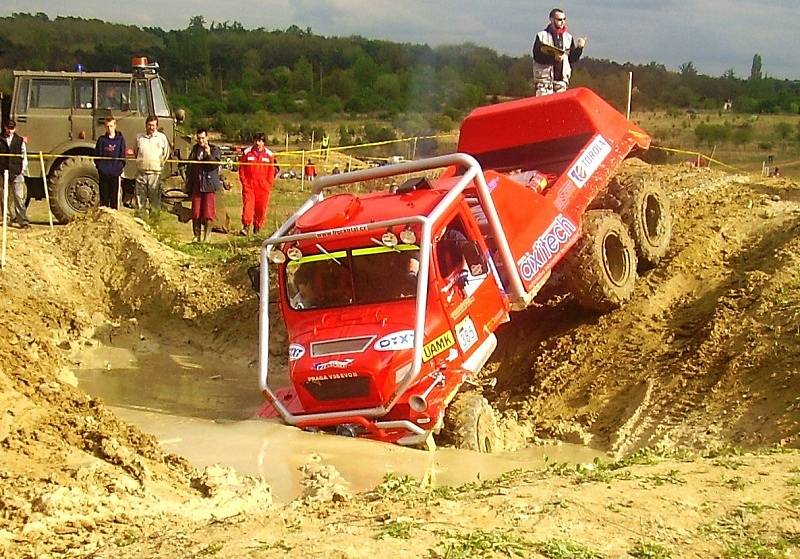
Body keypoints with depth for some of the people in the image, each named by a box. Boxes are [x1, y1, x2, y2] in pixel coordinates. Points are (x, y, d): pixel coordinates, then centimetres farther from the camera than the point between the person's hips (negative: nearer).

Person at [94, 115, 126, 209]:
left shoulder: (120, 139, 4)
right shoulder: (101, 139, 7)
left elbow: (122, 156, 6)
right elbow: (96, 155, 9)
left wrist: (120, 167, -4)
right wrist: (99, 166, -2)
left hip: (115, 173, -1)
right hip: (103, 172, 1)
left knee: (114, 198, 2)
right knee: (104, 197, 4)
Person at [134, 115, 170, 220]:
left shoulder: (162, 137, 7)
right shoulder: (139, 137, 12)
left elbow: (166, 154, 14)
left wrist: (160, 164, 8)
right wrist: (140, 162, 14)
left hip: (155, 173, -2)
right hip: (141, 173, 2)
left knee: (155, 198, -2)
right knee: (140, 197, 3)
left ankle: (154, 219, 3)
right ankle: (139, 218, 11)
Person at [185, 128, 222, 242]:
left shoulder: (214, 149, 1)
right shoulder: (194, 149, 14)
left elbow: (216, 164, -12)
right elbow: (189, 166, 19)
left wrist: (209, 154, -26)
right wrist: (188, 182, 14)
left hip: (209, 185, -4)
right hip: (196, 185, 4)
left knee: (208, 212, -4)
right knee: (195, 212, 3)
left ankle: (206, 235, 5)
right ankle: (196, 235, 12)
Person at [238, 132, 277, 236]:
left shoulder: (269, 154, 6)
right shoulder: (247, 153, 4)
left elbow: (271, 170, 9)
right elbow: (241, 168, 7)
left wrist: (269, 184, 1)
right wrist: (244, 181, -1)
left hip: (263, 186, 1)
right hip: (249, 185, -1)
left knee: (261, 208, 4)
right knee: (247, 205, -12)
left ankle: (257, 227, 18)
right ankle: (246, 227, -14)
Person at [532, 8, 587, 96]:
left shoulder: (568, 37, 12)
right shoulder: (542, 36, -1)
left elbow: (572, 59, 11)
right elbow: (537, 56, -10)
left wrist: (579, 48, -6)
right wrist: (553, 58, -23)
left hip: (561, 79, 4)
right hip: (545, 79, -4)